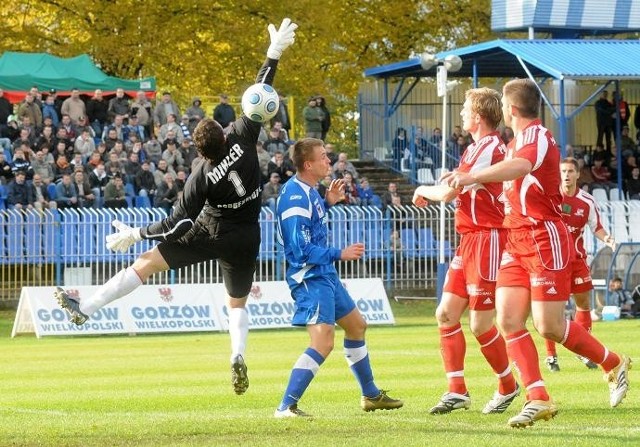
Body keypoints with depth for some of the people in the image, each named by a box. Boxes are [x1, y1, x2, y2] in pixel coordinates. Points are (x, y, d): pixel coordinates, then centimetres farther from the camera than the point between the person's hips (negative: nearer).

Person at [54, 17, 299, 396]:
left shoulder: (203, 177, -24)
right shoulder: (242, 138, -19)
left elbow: (178, 224, -21)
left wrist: (136, 234, -13)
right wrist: (274, 55, -8)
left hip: (210, 233, -4)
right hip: (245, 240, 4)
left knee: (149, 262, -1)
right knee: (238, 302, 19)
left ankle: (86, 308, -4)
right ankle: (239, 357, -7)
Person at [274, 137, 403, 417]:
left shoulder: (306, 191, 9)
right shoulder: (296, 199, -22)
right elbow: (302, 250, -25)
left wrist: (327, 202, 17)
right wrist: (340, 254, -20)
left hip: (325, 274, 11)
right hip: (310, 278, -11)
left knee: (356, 326, 24)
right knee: (323, 342, -22)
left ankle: (371, 395, 38)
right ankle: (286, 407, -21)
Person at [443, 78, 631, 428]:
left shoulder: (536, 136, -15)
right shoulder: (516, 142, 17)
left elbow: (520, 167, -38)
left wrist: (472, 177, -50)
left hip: (544, 239, -9)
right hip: (517, 241, 9)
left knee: (549, 327, -7)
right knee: (508, 319, -5)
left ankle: (614, 365, 16)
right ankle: (538, 399, -6)